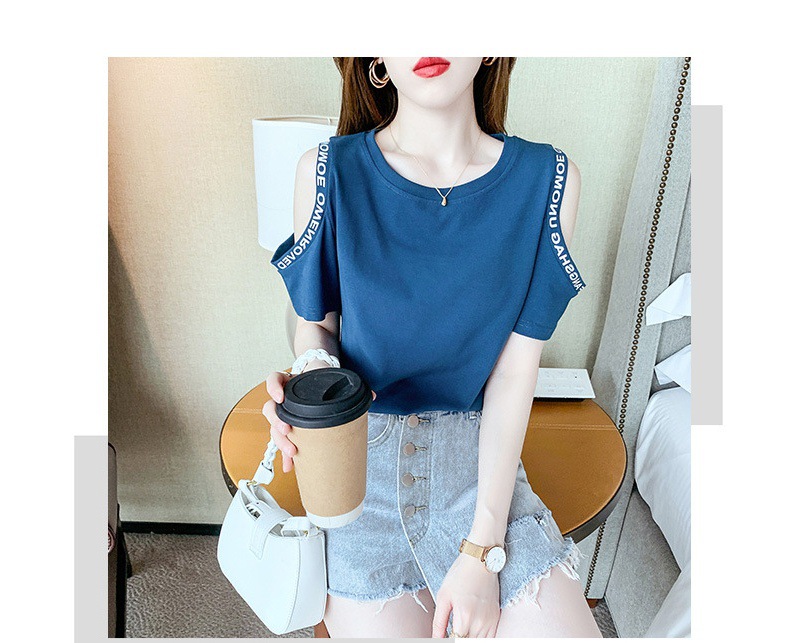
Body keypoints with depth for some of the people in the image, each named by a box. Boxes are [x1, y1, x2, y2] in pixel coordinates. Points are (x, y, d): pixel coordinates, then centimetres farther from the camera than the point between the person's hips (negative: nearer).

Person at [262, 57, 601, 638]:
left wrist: (480, 550, -9)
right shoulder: (329, 172, -7)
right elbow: (316, 324, 4)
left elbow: (514, 371, -7)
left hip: (479, 455, 1)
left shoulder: (547, 180, -5)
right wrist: (311, 384, -21)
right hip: (358, 447, 0)